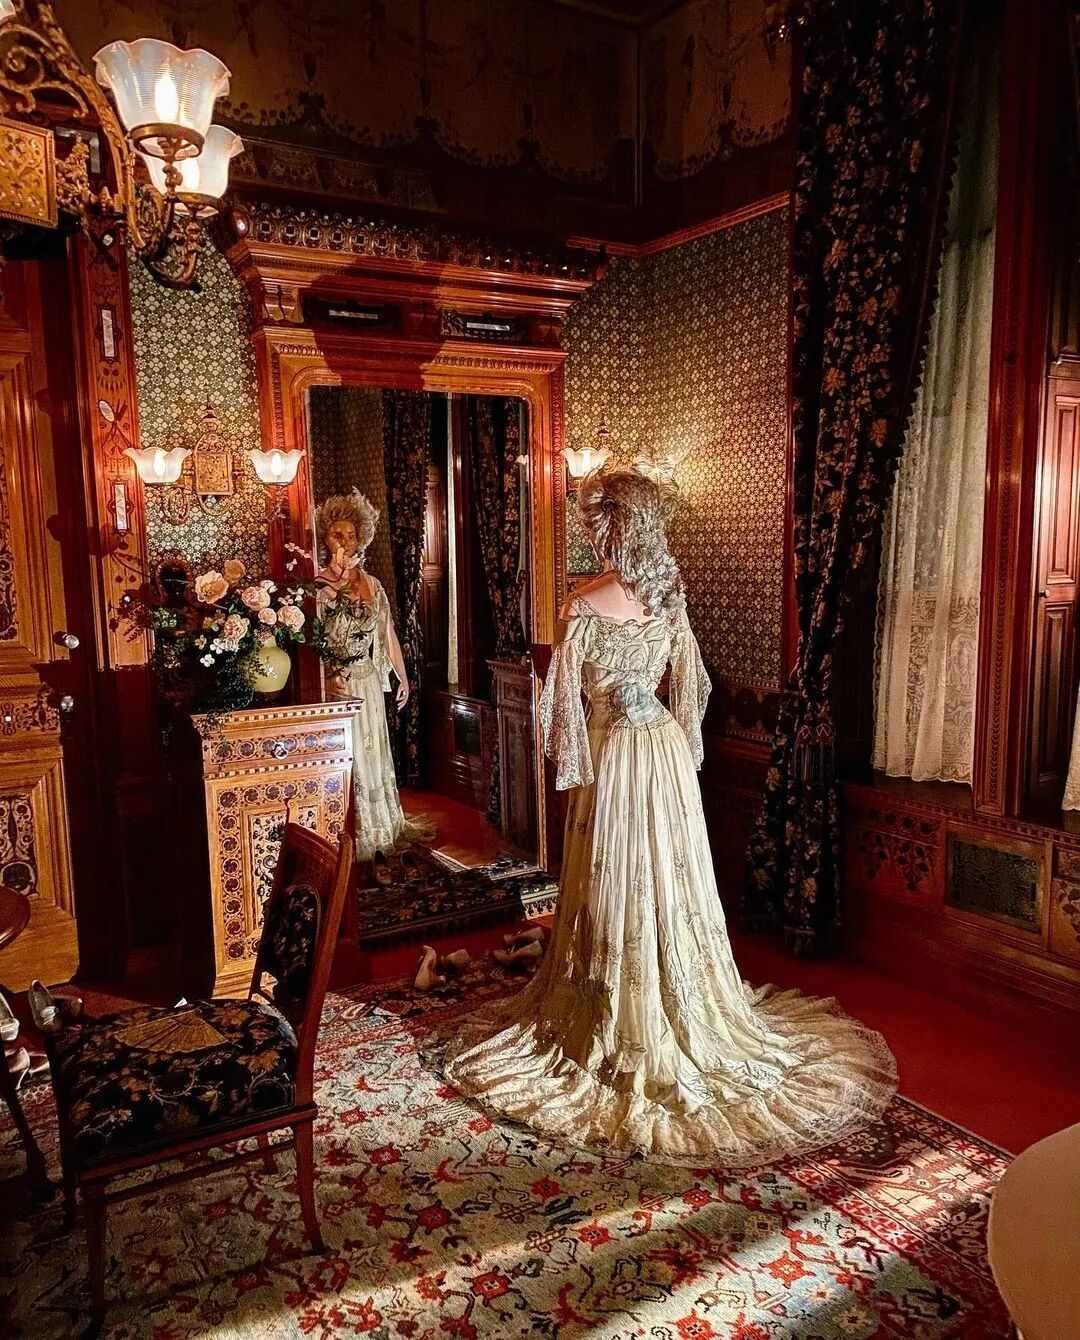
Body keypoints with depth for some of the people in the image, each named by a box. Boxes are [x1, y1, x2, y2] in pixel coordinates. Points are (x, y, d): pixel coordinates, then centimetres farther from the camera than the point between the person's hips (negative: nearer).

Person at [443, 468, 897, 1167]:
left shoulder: (587, 606, -17)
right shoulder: (671, 596, 0)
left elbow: (567, 699, -13)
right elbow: (690, 681, 9)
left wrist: (573, 764, 1)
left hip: (615, 755, -5)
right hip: (667, 749, 6)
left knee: (618, 888, 6)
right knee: (672, 882, 16)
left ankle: (626, 1032, 20)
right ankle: (690, 1021, 30)